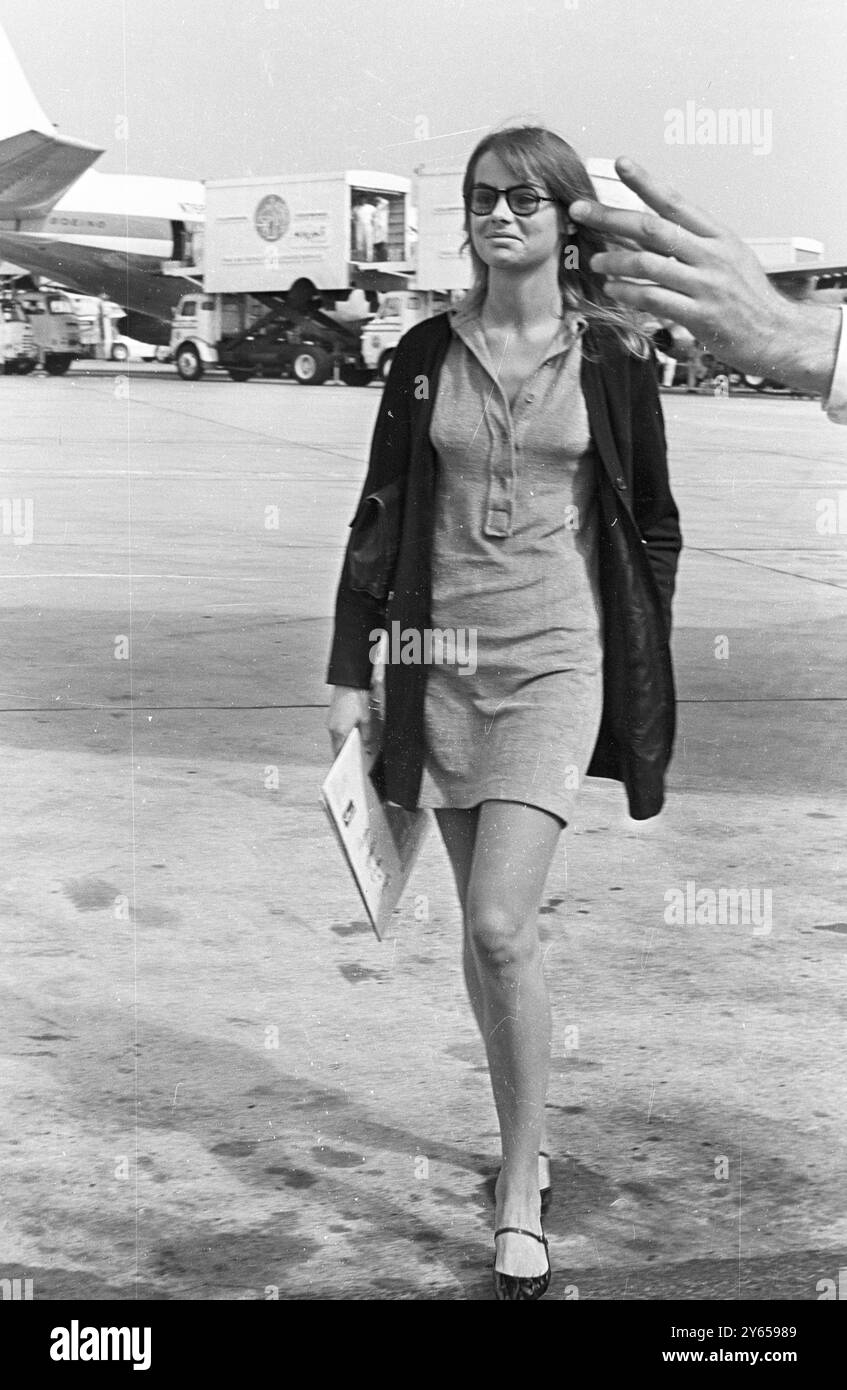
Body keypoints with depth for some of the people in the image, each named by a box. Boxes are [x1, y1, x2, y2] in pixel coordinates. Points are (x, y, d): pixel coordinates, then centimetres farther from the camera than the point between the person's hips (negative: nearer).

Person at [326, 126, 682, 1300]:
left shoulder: (612, 357, 1)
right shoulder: (425, 357, 6)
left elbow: (655, 526, 6)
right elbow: (378, 519, 9)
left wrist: (642, 681, 4)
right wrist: (350, 674, 5)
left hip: (556, 660, -3)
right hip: (444, 660, 3)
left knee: (499, 928, -14)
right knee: (483, 934, 10)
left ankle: (519, 1203, 0)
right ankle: (528, 1145, 29)